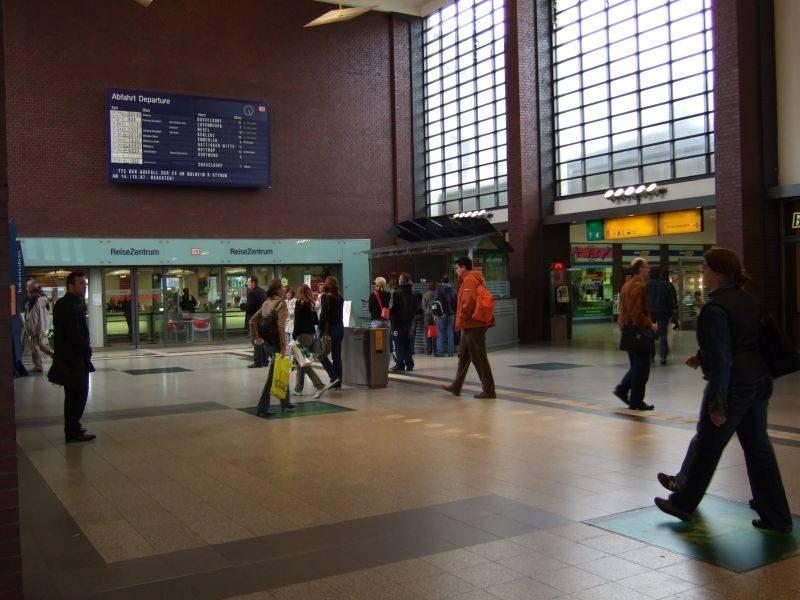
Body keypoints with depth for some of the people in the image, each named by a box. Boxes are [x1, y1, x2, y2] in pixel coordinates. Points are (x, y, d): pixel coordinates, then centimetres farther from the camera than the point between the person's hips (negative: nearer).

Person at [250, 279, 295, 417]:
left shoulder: (266, 303, 11)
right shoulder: (281, 304, -13)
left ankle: (285, 403, 30)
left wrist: (255, 338, 11)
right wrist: (283, 347, -20)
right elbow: (281, 327, -20)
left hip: (267, 342, 8)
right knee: (274, 375, -3)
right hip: (275, 343, -8)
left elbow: (253, 320, 11)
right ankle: (262, 408, -4)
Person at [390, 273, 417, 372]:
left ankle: (400, 365, -2)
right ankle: (409, 365, 11)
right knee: (408, 344, 8)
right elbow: (415, 309, 13)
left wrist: (390, 315, 4)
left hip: (398, 322, -6)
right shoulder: (413, 294, 8)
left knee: (399, 344, -2)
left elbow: (394, 308, -13)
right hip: (409, 322, 6)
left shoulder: (397, 294, -12)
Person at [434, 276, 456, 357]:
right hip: (451, 314, 4)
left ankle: (441, 351, -4)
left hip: (442, 313, -4)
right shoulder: (452, 289, 9)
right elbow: (455, 301, 12)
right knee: (450, 333, 7)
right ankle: (450, 351, 6)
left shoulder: (439, 288, -6)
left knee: (441, 333, -1)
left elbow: (438, 300, -13)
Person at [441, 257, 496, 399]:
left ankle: (488, 390, -2)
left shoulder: (469, 280, -13)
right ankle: (456, 387, 26)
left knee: (479, 358, -6)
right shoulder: (473, 280, 19)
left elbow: (468, 302, -23)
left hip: (473, 325, -11)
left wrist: (460, 321, -15)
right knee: (463, 356, 17)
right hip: (472, 325, 11)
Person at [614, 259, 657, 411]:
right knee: (642, 368, -1)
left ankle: (622, 389, 15)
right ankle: (636, 401, 4)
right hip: (639, 332, -10)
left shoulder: (627, 286, 15)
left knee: (637, 365, 20)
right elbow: (637, 313, -25)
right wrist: (650, 325, -16)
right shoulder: (638, 287, -17)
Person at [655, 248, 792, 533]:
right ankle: (776, 516, 20)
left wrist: (717, 403, -19)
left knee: (706, 444, 6)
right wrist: (702, 356, 28)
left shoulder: (715, 308, -19)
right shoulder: (746, 299, 10)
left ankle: (682, 502, 22)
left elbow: (721, 358, -22)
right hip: (759, 381, 9)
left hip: (733, 385, -9)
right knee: (757, 446, 14)